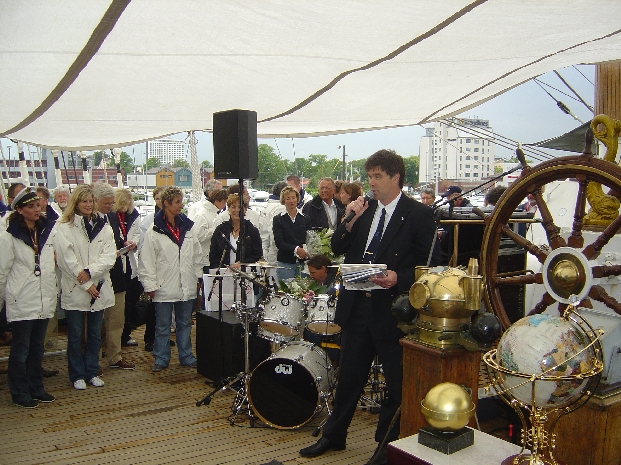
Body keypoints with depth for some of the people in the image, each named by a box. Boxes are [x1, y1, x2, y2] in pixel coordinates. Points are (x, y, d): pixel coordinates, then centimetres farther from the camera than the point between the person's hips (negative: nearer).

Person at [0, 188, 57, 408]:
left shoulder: (48, 231, 6)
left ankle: (36, 389, 27)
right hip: (22, 301, -5)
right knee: (20, 349, 5)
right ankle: (20, 393, 17)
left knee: (37, 347, 15)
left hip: (44, 300, 5)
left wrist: (54, 290, 8)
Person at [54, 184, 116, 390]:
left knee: (95, 334, 13)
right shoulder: (64, 228, -4)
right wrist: (86, 285, -13)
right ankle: (77, 375, 19)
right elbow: (66, 260, -11)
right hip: (74, 290, -3)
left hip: (99, 289, 3)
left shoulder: (103, 227, 6)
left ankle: (92, 372, 25)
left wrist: (90, 271, -17)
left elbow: (110, 256, -3)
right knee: (75, 336, 7)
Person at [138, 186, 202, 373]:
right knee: (162, 326, 8)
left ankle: (186, 357, 26)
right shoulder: (154, 232, -8)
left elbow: (197, 255, 11)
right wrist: (150, 285, -10)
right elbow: (147, 261, -8)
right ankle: (161, 359, 21)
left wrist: (198, 277, 8)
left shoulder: (187, 228, 6)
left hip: (187, 287, 4)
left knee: (185, 324, 15)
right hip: (165, 288, -4)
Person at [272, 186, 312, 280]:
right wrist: (296, 249, -22)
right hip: (285, 262, -2)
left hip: (303, 262, 2)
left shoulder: (305, 219, 11)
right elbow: (278, 242, -7)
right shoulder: (278, 219, 4)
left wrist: (306, 252, -16)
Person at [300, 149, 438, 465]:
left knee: (397, 383, 10)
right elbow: (337, 249, 7)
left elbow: (428, 264, -8)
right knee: (348, 376, 17)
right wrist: (350, 221, -9)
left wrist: (399, 279, -23)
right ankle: (334, 436, 35)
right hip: (357, 306, 5)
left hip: (393, 309, -4)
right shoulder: (363, 208, 7)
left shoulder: (419, 214, -7)